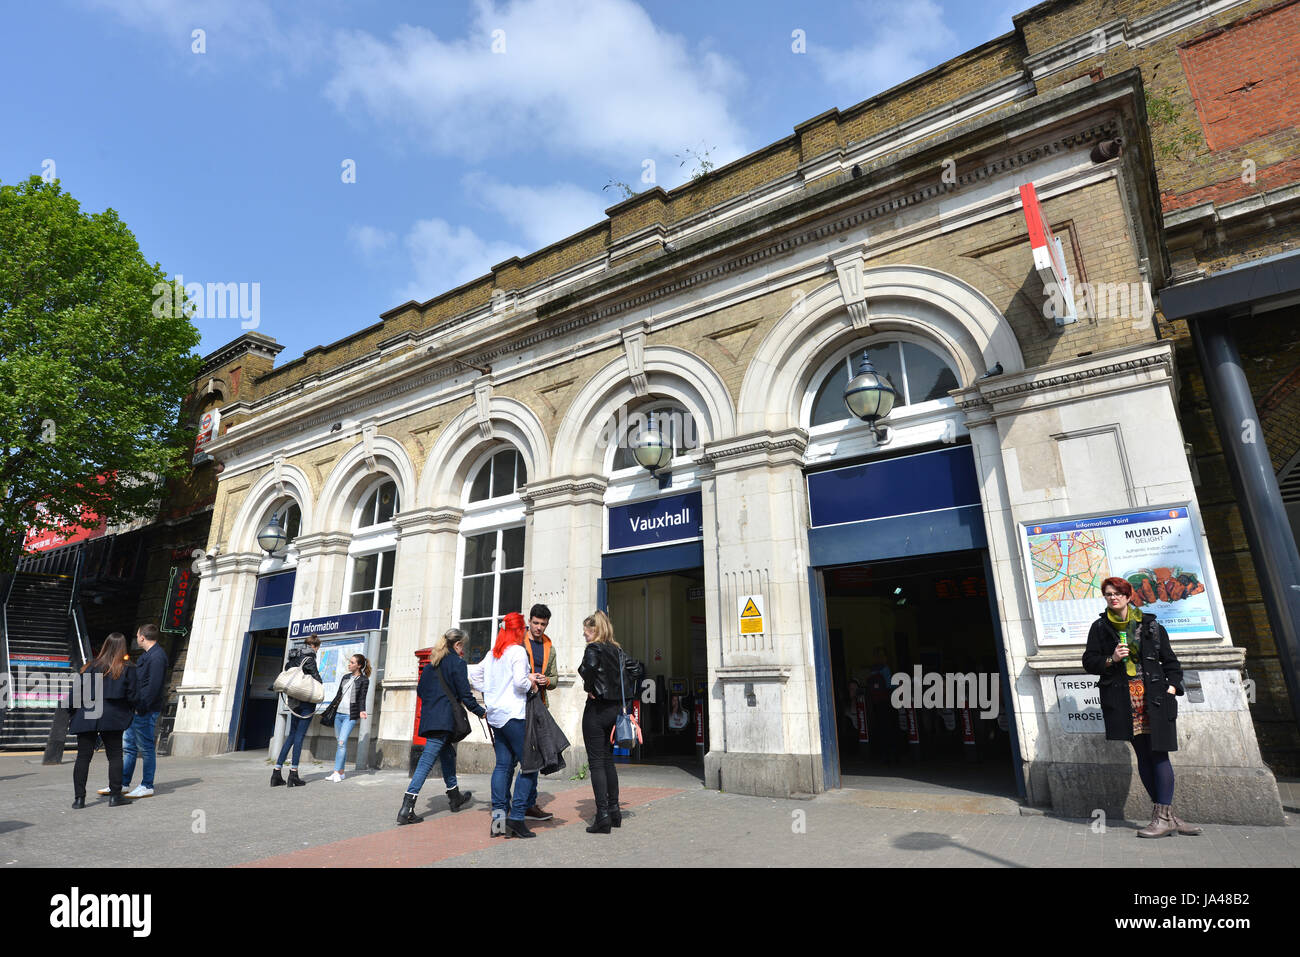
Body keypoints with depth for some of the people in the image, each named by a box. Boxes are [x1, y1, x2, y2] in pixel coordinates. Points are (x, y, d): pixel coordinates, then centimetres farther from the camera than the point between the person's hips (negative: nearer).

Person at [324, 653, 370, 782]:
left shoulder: (364, 680, -1)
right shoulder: (345, 677, 15)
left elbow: (362, 698, -6)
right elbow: (338, 695, 20)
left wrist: (362, 711, -22)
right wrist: (329, 709, 19)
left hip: (350, 715, -6)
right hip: (338, 713, 6)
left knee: (342, 742, -15)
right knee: (340, 743, 8)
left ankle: (337, 772, -12)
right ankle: (341, 772, 14)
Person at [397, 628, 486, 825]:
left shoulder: (431, 663, 15)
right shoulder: (457, 663, -6)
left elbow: (420, 690, 18)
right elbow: (465, 694, -8)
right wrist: (481, 712, 2)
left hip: (428, 718, 8)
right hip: (444, 719, -8)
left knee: (447, 756, 21)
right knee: (427, 761, -9)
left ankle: (455, 797, 35)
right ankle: (406, 809, -13)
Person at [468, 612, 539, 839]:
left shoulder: (492, 654, 13)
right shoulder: (517, 651, -11)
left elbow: (474, 675, 20)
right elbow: (520, 682, -20)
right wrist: (530, 684, -1)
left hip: (495, 715, 8)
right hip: (514, 714, -8)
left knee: (503, 764, 10)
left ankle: (498, 814, 6)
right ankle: (516, 817, -4)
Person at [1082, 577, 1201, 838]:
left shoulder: (1150, 625, 10)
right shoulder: (1100, 628, 8)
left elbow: (1170, 660, 14)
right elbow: (1089, 662, 8)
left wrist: (1172, 686, 1)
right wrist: (1111, 659, -9)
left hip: (1154, 695, 0)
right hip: (1123, 698, 0)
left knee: (1159, 753, -6)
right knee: (1143, 755, 1)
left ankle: (1163, 816, -4)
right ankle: (1166, 816, 8)